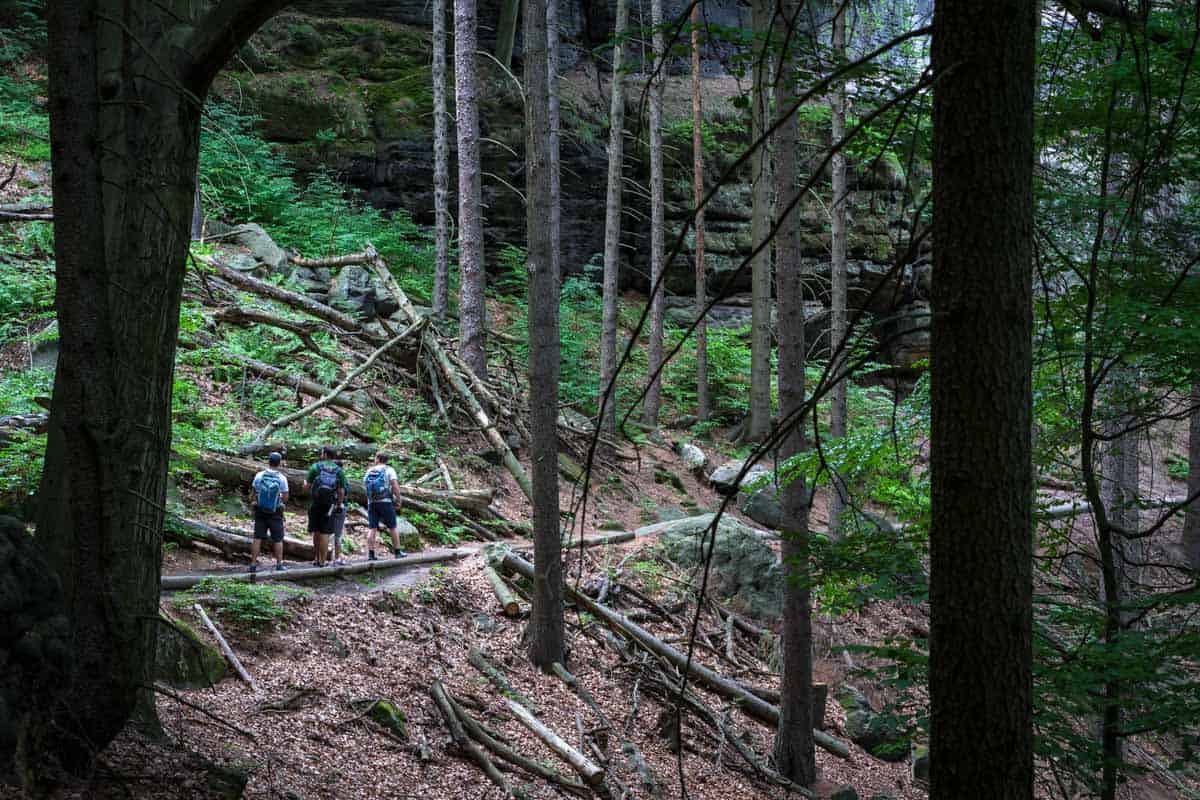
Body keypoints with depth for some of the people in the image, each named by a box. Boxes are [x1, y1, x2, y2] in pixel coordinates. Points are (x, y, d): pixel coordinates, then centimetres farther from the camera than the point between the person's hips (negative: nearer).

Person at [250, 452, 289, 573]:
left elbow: (254, 493, 2)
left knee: (257, 538, 7)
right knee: (278, 539, 9)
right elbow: (285, 498, -8)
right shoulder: (282, 478, -13)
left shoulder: (259, 476, -8)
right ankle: (279, 564, 11)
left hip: (260, 511, 2)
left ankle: (253, 564, 7)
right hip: (275, 512, -2)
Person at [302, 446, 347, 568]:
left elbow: (306, 487, -4)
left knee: (316, 532, 12)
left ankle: (318, 558, 17)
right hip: (329, 505, 0)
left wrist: (306, 483, 19)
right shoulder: (339, 470, 2)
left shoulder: (315, 467, -2)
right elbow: (341, 491, -2)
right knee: (325, 534, 2)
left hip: (315, 504, 0)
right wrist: (339, 504, 13)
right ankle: (322, 561, 2)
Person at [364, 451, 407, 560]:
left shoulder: (369, 471, 9)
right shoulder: (389, 470, -2)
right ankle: (397, 552, 11)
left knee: (372, 528, 1)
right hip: (385, 502, -3)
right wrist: (399, 500, -4)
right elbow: (395, 486, -11)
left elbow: (364, 485, 12)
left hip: (371, 502, 3)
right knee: (393, 528, 7)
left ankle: (370, 554, -5)